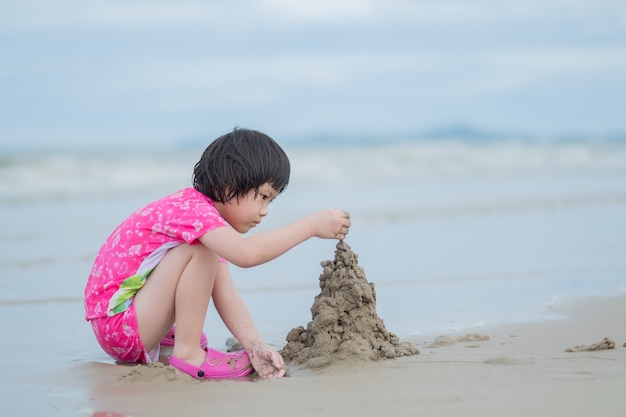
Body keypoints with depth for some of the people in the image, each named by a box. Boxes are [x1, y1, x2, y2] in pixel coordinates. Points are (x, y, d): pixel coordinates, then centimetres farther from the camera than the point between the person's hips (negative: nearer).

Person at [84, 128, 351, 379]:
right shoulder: (193, 209, -21)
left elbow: (226, 298, 1)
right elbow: (246, 253, -38)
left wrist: (254, 345, -14)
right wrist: (312, 225, -31)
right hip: (116, 322, -11)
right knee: (199, 250, -24)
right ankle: (187, 352, -17)